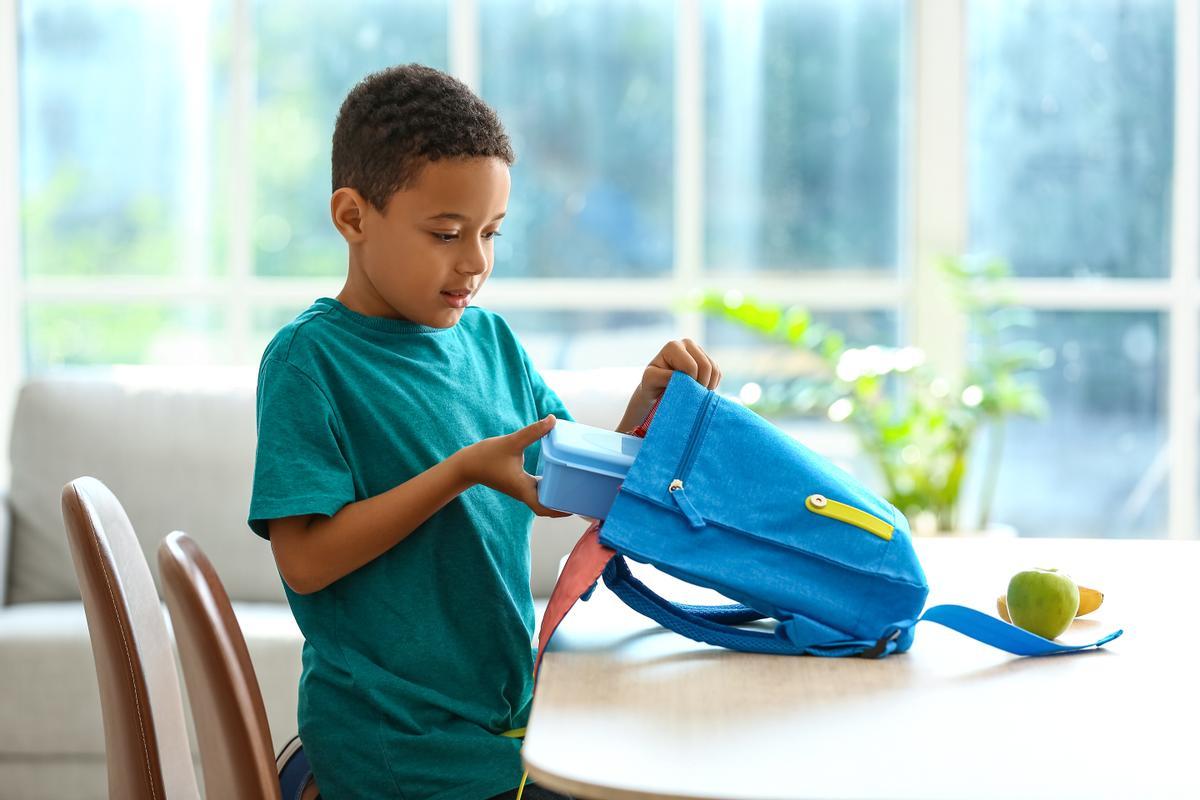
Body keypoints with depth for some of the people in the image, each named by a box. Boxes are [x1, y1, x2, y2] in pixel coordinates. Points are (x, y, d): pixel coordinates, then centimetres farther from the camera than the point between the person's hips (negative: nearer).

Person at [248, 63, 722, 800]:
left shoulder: (490, 339, 7)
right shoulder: (309, 359, -11)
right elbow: (304, 560, -17)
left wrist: (650, 403, -4)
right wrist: (464, 472, -21)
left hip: (510, 707, 6)